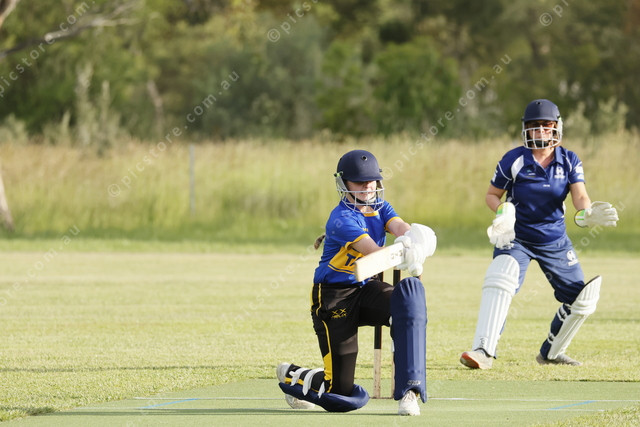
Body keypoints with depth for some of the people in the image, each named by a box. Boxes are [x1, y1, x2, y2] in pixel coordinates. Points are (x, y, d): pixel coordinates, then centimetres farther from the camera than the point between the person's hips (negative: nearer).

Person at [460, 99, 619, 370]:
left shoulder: (570, 162, -3)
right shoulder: (514, 160, -10)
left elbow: (580, 197, -15)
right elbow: (492, 194, 0)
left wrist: (586, 214, -38)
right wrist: (503, 212, -21)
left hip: (555, 241, 4)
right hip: (516, 238, -4)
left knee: (581, 297, 2)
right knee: (501, 276, -31)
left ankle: (551, 353, 24)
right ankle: (483, 351, -33)